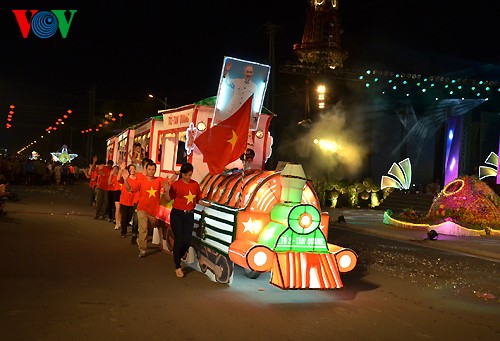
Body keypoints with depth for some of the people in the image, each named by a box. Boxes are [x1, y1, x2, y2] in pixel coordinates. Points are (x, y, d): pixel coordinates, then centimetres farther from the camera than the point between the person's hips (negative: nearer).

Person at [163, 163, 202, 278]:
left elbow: (198, 199, 12)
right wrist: (167, 191, -17)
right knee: (178, 240, 0)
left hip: (189, 215, 3)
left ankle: (178, 258, 31)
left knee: (187, 241, 2)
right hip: (177, 214, -3)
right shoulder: (176, 184, -5)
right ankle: (178, 267, 12)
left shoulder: (195, 184, 4)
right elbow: (169, 199, 1)